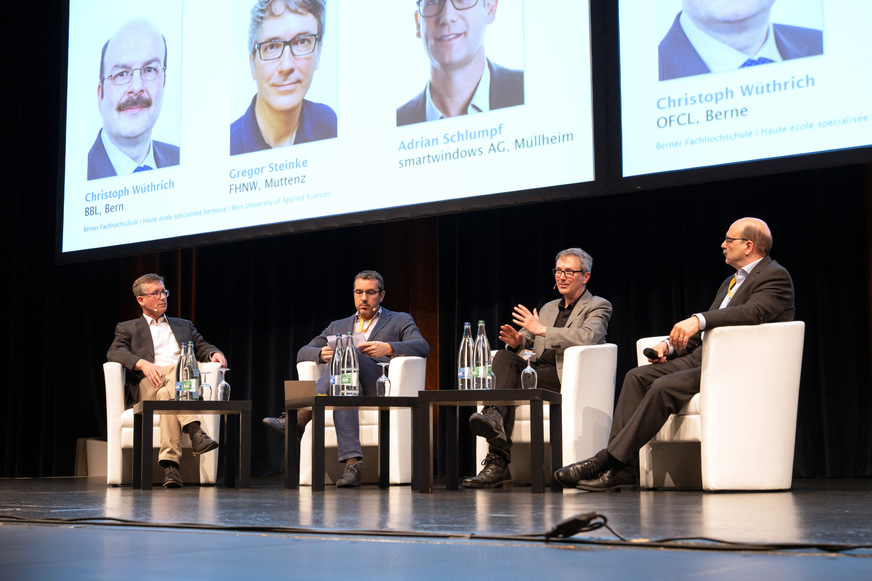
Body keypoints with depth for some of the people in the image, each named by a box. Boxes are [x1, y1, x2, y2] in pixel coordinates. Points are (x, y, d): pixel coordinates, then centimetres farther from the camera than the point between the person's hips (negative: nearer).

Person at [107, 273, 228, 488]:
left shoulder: (184, 326, 34)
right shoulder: (127, 329, 22)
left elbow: (201, 346, 24)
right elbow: (114, 352, 3)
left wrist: (215, 353, -2)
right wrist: (142, 363, -17)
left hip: (184, 383, 2)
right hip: (147, 387, -2)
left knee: (167, 395, -36)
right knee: (174, 370, -37)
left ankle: (170, 464, -50)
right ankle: (195, 431, -53)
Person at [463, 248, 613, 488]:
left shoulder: (598, 307, 8)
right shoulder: (548, 308, 30)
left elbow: (588, 337, -15)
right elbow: (527, 339, 23)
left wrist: (542, 329, -18)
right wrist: (517, 341, -4)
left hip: (566, 376, -6)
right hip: (537, 372, 6)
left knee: (513, 382, -30)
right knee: (503, 356, -26)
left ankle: (498, 462, -38)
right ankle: (495, 416, -44)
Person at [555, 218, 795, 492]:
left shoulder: (776, 276, -4)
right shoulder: (731, 281, 26)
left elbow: (754, 311, -26)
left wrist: (699, 319, -36)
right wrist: (671, 345, 7)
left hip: (733, 366, -10)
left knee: (664, 387, -28)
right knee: (637, 376, -8)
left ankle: (607, 460, -25)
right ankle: (620, 468, -17)